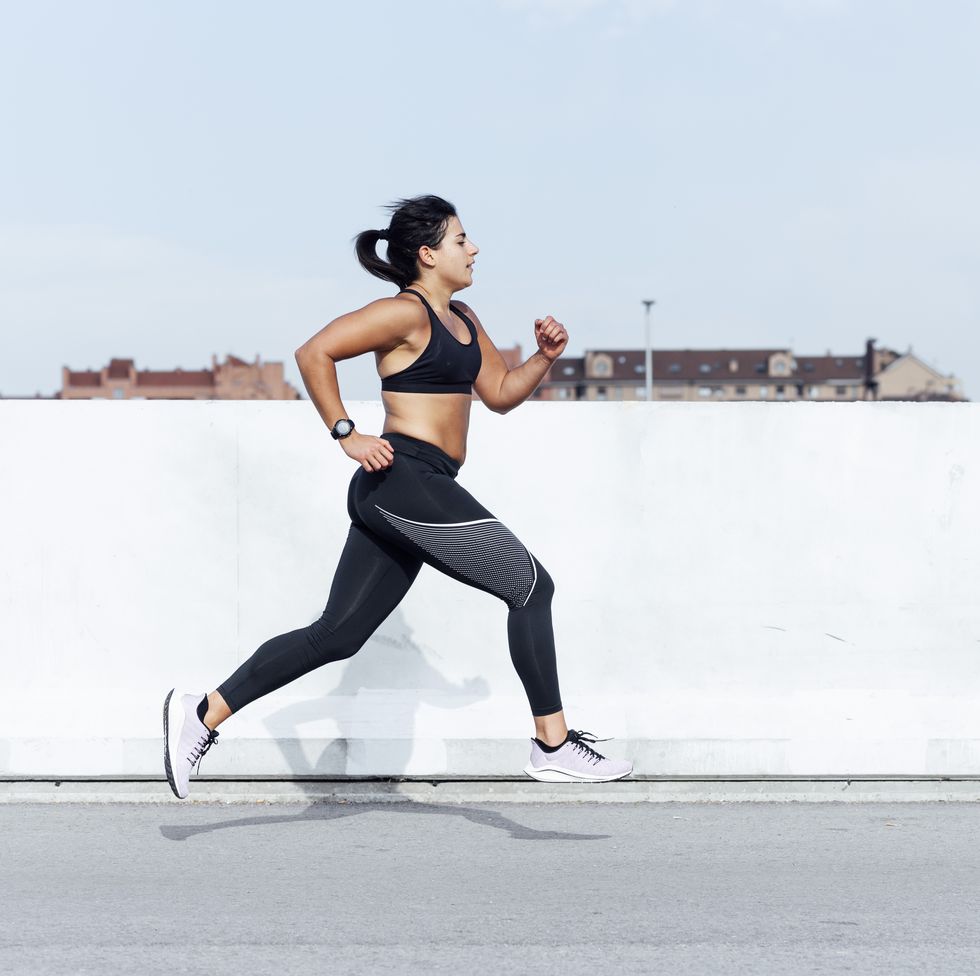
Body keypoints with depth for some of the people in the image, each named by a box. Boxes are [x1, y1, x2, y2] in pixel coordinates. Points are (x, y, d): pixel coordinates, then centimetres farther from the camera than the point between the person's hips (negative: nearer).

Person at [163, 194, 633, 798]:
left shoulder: (462, 320, 21)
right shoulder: (406, 313, -8)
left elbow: (501, 393, 26)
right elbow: (315, 353, -14)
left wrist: (546, 357, 9)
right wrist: (346, 435, -15)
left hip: (392, 498, 10)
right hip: (406, 479, -10)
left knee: (337, 635, 7)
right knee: (532, 586, -5)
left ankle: (203, 714, 8)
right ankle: (554, 746, -1)